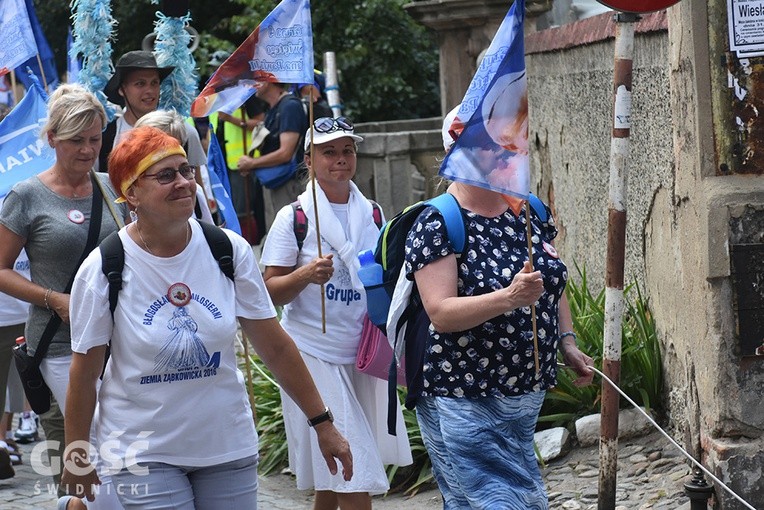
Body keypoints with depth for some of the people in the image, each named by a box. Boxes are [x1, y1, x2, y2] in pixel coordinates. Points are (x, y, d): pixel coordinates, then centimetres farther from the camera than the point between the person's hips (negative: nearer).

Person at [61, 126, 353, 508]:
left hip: (229, 447, 3)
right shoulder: (102, 270, -12)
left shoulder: (229, 250, -4)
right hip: (144, 456, -3)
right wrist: (77, 456, 0)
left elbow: (275, 347, 1)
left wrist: (322, 423, 2)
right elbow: (84, 372, -5)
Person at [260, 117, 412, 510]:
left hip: (364, 351, 5)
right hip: (315, 353, -5)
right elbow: (271, 291, -8)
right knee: (352, 471, -10)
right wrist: (306, 275, -26)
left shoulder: (371, 213, 11)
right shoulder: (294, 216, -5)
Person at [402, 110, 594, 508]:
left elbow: (553, 285, 22)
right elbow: (441, 313, -22)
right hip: (464, 401, -7)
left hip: (526, 396, 7)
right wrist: (510, 298, -33)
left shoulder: (529, 213, 8)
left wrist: (567, 342, 9)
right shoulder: (437, 225, -13)